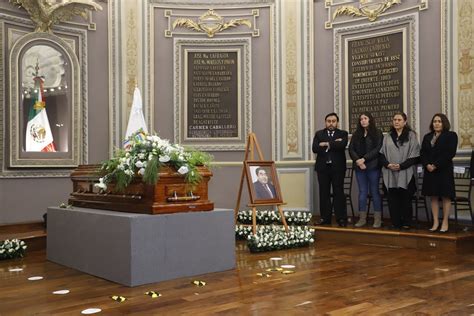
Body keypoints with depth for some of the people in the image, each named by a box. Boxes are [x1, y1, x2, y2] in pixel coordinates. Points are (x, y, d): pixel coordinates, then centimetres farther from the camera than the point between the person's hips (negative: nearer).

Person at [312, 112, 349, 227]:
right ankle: (325, 218, 11)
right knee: (324, 193, 4)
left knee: (338, 192, 0)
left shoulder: (342, 134, 6)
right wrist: (334, 144, -11)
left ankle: (341, 218, 4)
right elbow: (315, 148, -6)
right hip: (323, 167, 2)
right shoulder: (319, 134, 10)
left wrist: (326, 144, -11)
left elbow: (342, 145, -16)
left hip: (337, 167, -2)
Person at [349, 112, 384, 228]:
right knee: (362, 192, 6)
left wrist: (364, 159, -15)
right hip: (359, 167, 4)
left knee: (374, 192, 0)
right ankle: (362, 218, 10)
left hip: (373, 166, -4)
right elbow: (351, 149, 6)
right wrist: (357, 161, -10)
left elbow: (377, 149, -9)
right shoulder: (356, 134, 13)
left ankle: (377, 219, 5)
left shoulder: (377, 133, 1)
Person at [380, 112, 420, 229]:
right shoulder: (388, 136, 12)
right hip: (390, 173, 3)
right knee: (392, 199, 3)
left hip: (405, 173, -3)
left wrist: (401, 166, -13)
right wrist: (388, 164, -8)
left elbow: (414, 155, -3)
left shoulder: (411, 135, 1)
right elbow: (382, 153, 10)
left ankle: (406, 223, 10)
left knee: (405, 199, 1)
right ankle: (395, 223, 11)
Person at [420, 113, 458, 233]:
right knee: (433, 197, 4)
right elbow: (422, 153, 8)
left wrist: (436, 165, -17)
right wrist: (427, 165, -11)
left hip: (444, 170, -4)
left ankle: (445, 222, 6)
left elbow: (450, 153, -11)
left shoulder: (451, 135, 0)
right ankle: (435, 222, 8)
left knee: (445, 197, 0)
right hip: (429, 171, 4)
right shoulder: (427, 137, 15)